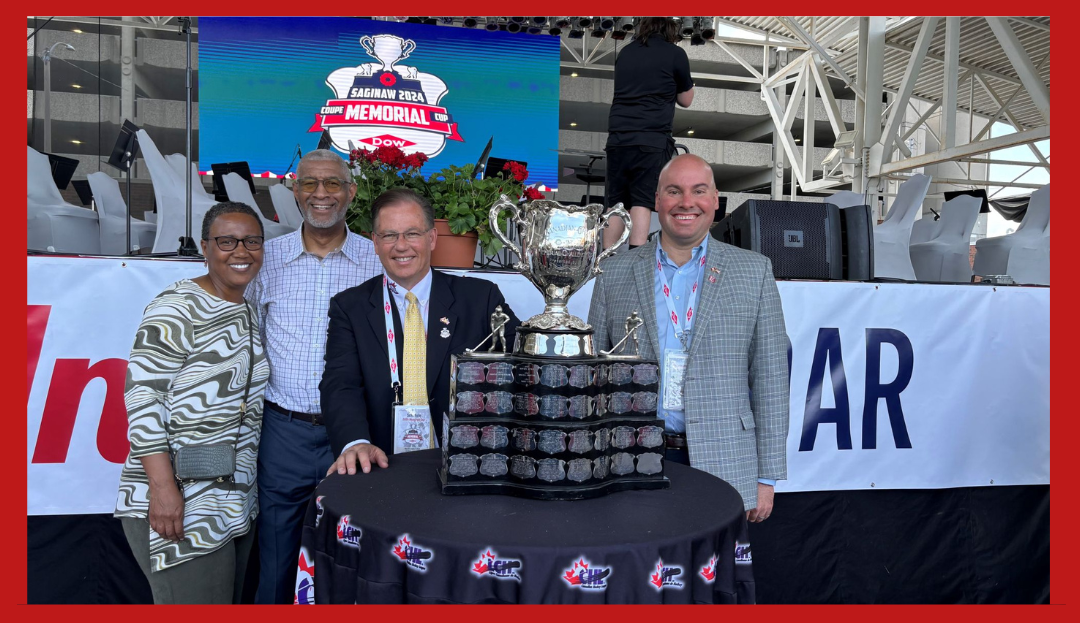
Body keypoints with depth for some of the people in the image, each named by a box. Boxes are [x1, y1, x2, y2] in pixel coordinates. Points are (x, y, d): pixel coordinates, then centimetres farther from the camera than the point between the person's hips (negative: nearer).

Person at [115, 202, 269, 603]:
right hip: (179, 503, -8)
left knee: (230, 603, 16)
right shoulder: (176, 309, -13)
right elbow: (142, 397, -17)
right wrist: (162, 486, -22)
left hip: (238, 503, 8)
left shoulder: (249, 313, 11)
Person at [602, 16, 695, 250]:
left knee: (615, 204, 7)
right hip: (651, 140, -4)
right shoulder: (675, 53, 5)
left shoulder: (626, 52, 19)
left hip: (618, 138, 4)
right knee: (642, 203, -7)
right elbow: (686, 100, 15)